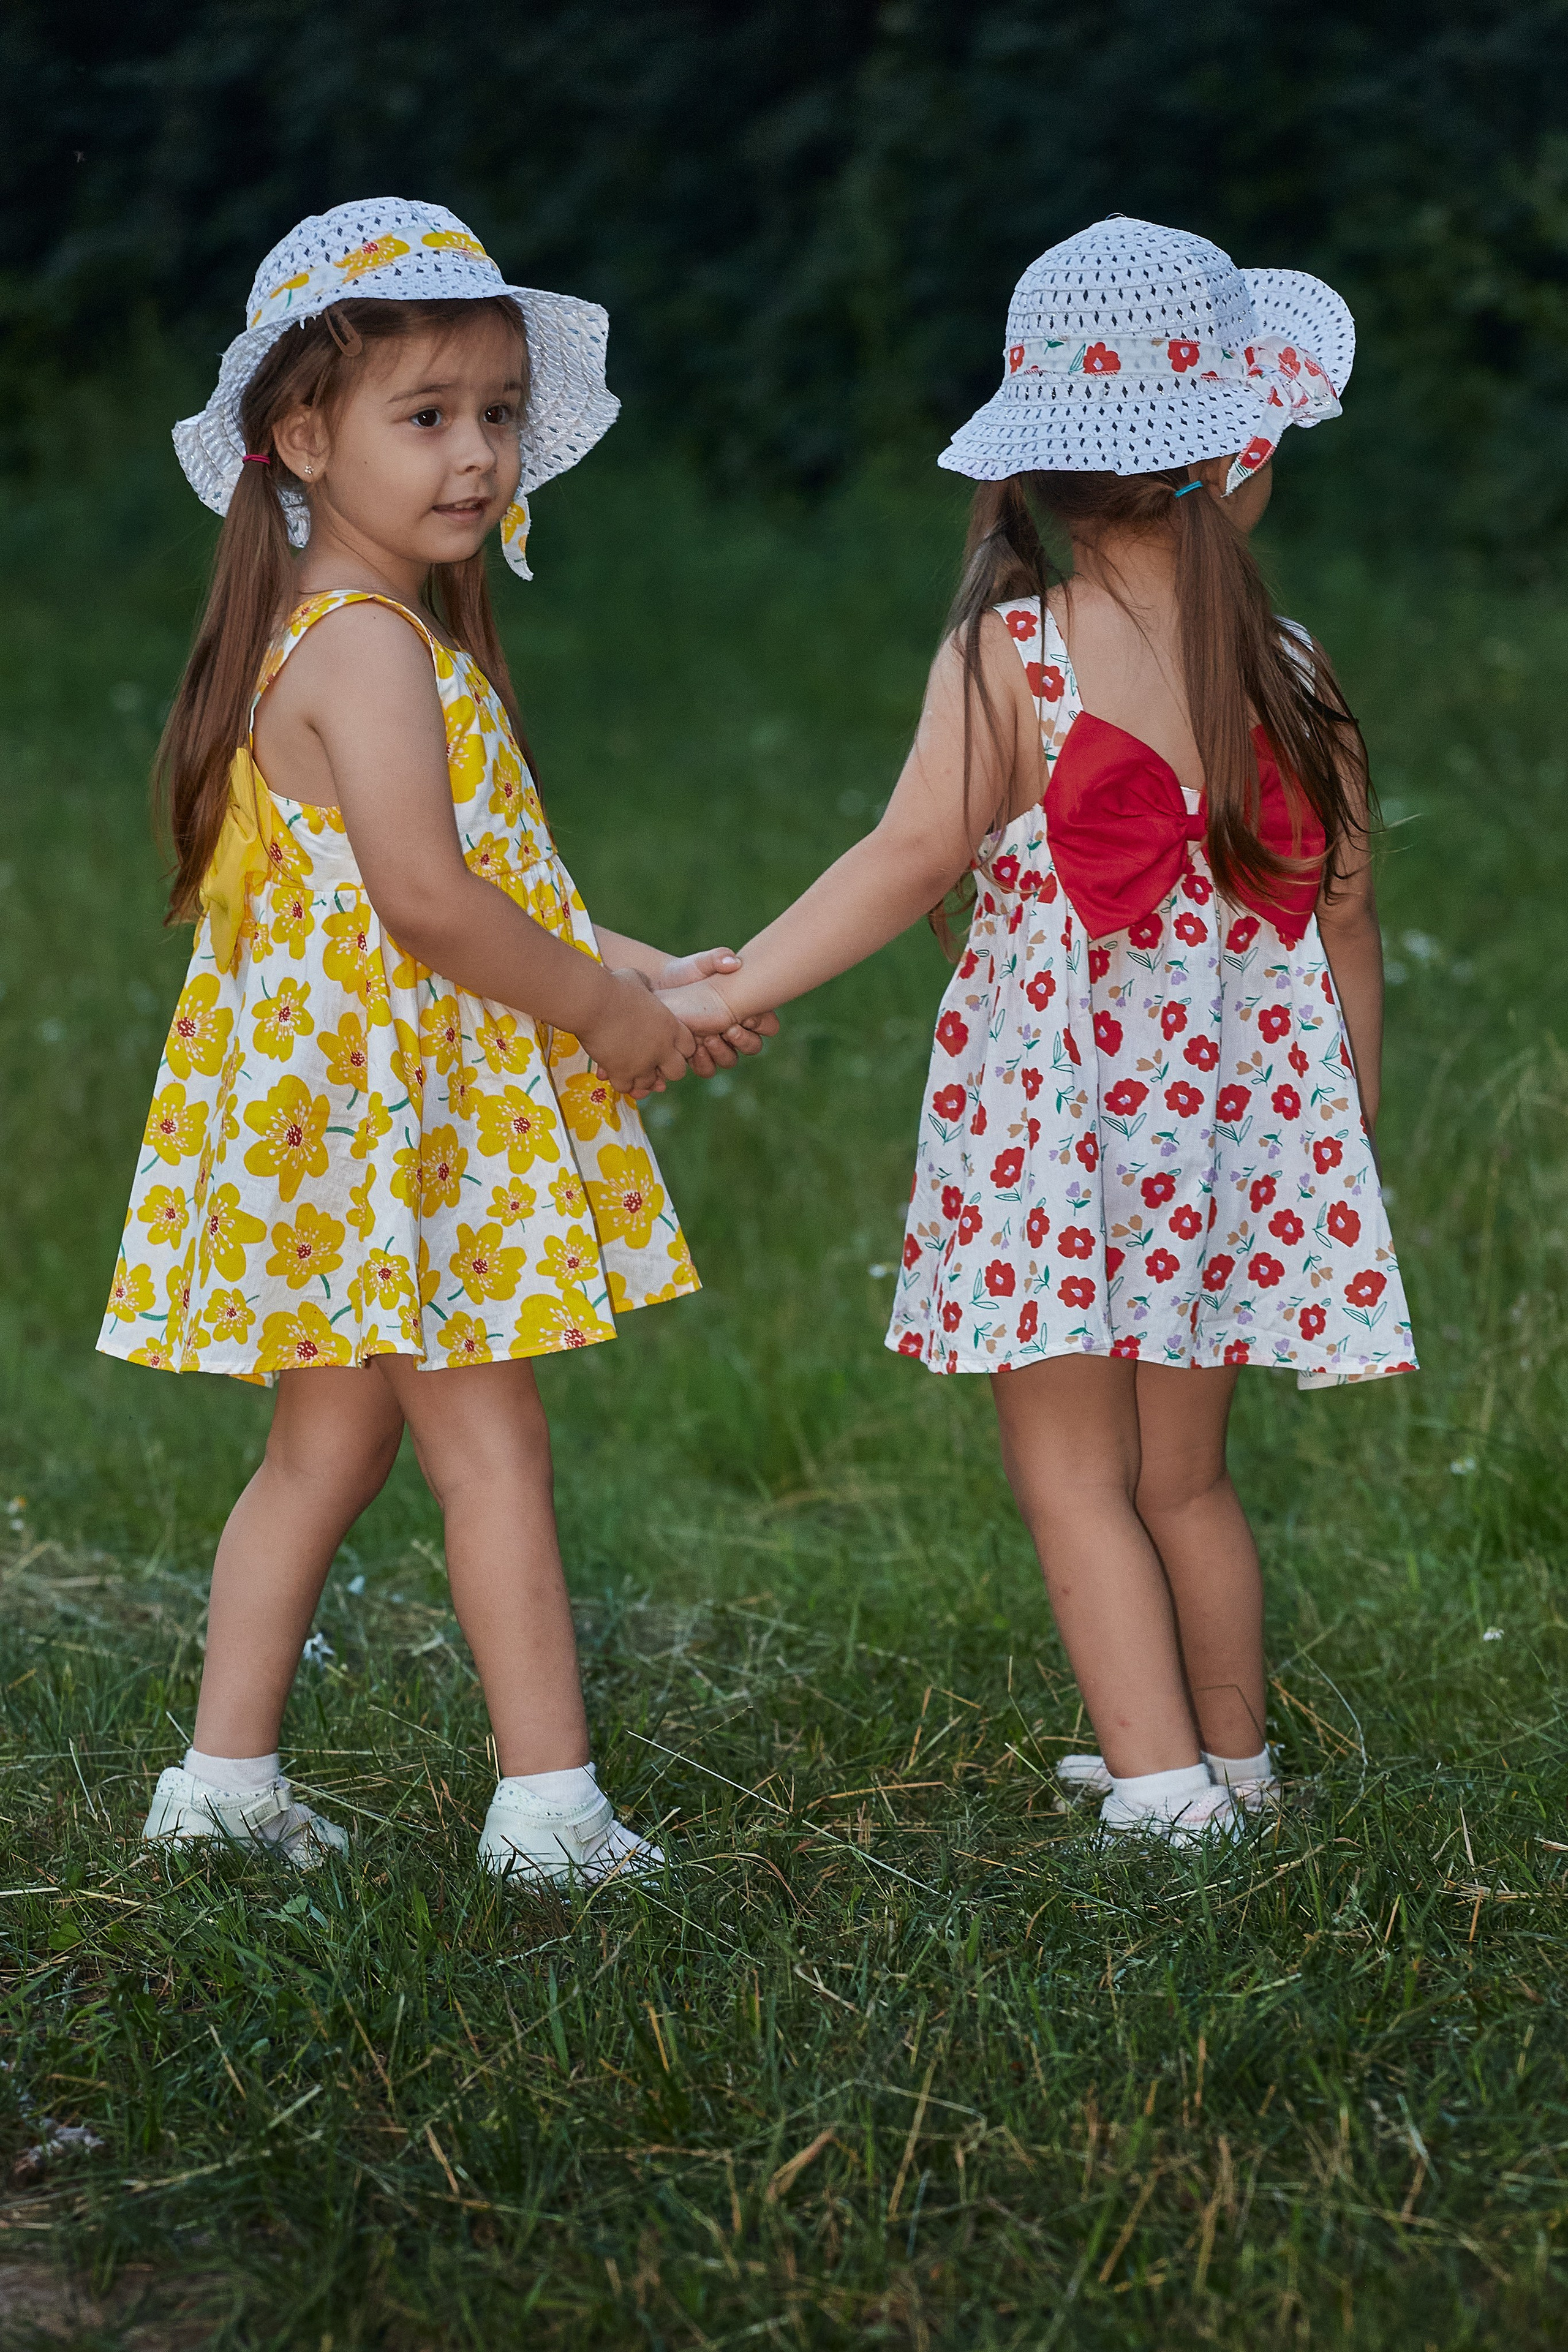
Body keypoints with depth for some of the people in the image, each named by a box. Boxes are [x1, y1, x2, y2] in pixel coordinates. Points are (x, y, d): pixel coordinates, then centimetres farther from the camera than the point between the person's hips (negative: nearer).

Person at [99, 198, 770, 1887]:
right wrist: (603, 1008, -13)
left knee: (330, 1439, 14)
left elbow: (481, 883, 20)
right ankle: (547, 1802, 0)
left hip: (339, 1105, 10)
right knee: (490, 1441, -4)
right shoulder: (373, 645, -18)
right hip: (386, 1104, -10)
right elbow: (425, 899, -25)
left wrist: (637, 972, 13)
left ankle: (222, 1777, 19)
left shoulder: (368, 637, 15)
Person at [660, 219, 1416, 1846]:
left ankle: (1161, 1784, -2)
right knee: (1183, 1476, 19)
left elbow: (907, 864, -16)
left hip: (1055, 1117, -4)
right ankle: (1232, 1757, 29)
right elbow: (1345, 914, 5)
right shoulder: (1291, 676, -1)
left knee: (1072, 1475, 4)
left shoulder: (1010, 658, -11)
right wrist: (1351, 1106, 18)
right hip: (1242, 1121, 4)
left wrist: (722, 991, -9)